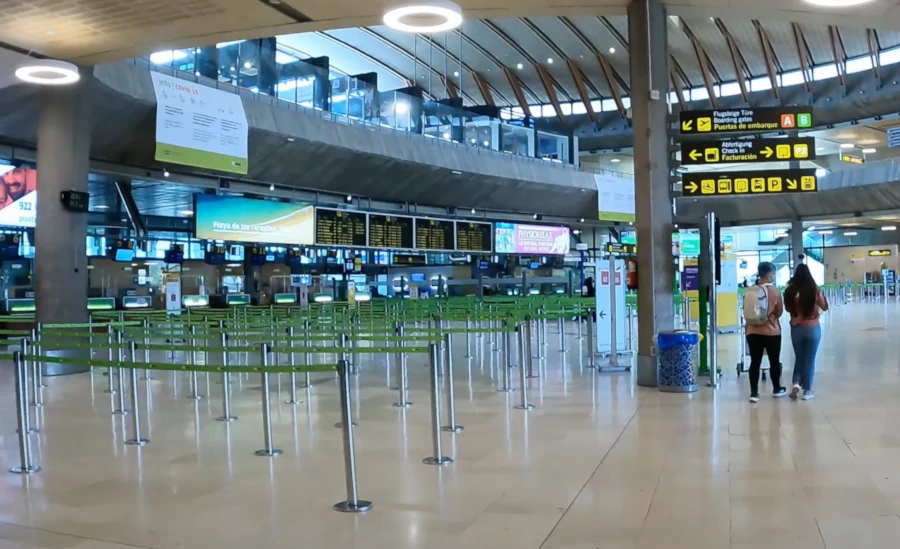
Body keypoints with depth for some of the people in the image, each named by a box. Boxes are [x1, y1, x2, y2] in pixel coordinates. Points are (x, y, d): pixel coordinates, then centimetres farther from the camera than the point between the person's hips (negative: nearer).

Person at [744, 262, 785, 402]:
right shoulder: (774, 291, -11)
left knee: (755, 362, 5)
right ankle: (777, 389, 29)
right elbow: (779, 312, -1)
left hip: (753, 332, 3)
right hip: (771, 332, -3)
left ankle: (754, 393, 3)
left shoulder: (749, 291, -1)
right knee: (774, 361, 14)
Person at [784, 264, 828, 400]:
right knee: (810, 359, 9)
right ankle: (807, 390, 13)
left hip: (796, 328, 1)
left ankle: (796, 383, 1)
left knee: (799, 357, 18)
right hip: (812, 328, -1)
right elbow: (825, 307, 1)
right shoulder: (815, 290, -12)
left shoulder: (790, 291, -9)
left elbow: (788, 308, 2)